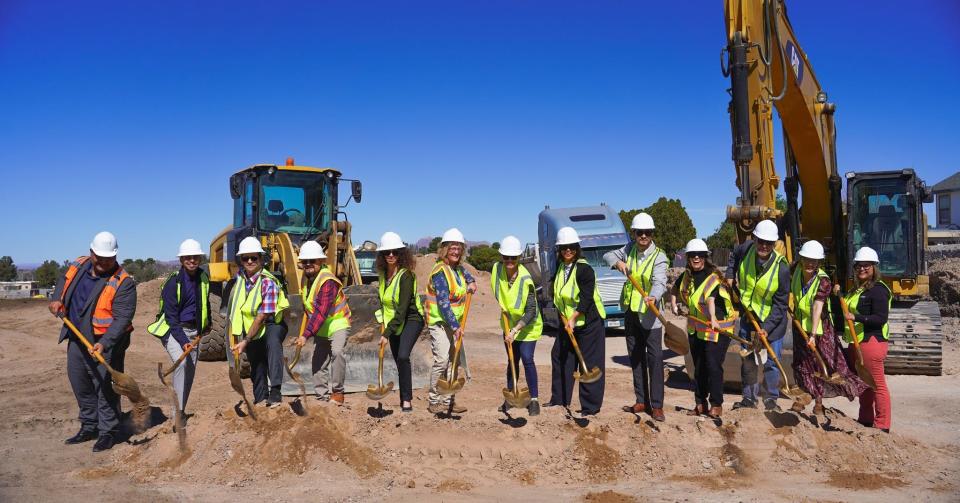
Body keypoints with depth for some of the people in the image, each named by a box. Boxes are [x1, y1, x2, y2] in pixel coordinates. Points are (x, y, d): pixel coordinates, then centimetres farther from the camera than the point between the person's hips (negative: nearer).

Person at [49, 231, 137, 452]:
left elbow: (122, 318, -23)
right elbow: (63, 282, 26)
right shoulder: (78, 266, 2)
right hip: (76, 340, 7)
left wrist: (104, 343, -33)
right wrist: (57, 300, 7)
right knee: (80, 385, 18)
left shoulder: (123, 283, -18)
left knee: (105, 388, -1)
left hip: (104, 345, -7)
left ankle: (108, 432, 12)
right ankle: (89, 427, 33)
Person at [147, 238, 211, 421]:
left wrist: (207, 324, 25)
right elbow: (171, 317, -19)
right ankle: (177, 415, -24)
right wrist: (183, 341, -26)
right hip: (172, 330, -6)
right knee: (182, 362, -26)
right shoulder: (173, 282, -17)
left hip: (192, 331, 6)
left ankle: (180, 413, 20)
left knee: (190, 372, 7)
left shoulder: (203, 278, 1)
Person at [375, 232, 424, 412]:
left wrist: (387, 333, -25)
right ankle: (405, 398, 21)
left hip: (411, 319, -7)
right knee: (399, 361, 10)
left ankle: (407, 399, -13)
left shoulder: (406, 275, -22)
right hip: (392, 321, 7)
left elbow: (402, 309, -25)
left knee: (403, 356, -23)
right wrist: (382, 321, 8)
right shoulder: (383, 273, 1)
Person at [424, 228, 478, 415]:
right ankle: (434, 401, -2)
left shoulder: (457, 268, 9)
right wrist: (455, 326, -24)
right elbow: (443, 303, -22)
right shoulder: (440, 271, -17)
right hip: (439, 322, -9)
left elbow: (465, 273, 38)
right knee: (441, 361, -14)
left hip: (454, 323, 9)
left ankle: (448, 400, 18)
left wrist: (471, 282, 18)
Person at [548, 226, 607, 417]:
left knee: (590, 364, -3)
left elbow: (586, 299, -20)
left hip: (589, 322, -8)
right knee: (559, 357, 14)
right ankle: (559, 400, 28)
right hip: (567, 321, 8)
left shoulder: (584, 269, -17)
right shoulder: (560, 267, 7)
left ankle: (591, 407, 6)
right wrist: (563, 315, 7)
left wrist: (573, 319, -21)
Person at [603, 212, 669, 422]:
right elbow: (608, 255, 16)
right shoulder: (630, 249, 6)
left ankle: (656, 406, 0)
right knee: (635, 357, 12)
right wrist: (618, 263, -6)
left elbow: (659, 282, -28)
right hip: (631, 312, 6)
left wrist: (653, 297, -49)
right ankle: (642, 401, 23)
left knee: (654, 359, -7)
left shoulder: (659, 257, -13)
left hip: (650, 314, -6)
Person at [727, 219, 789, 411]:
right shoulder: (746, 249, -15)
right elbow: (733, 256, 15)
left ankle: (771, 399, 20)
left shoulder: (781, 268, -25)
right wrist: (730, 275, 2)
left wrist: (767, 327, -24)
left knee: (771, 363, 2)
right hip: (748, 317, 4)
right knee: (748, 360, 13)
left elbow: (780, 304, -18)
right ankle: (749, 398, 26)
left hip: (772, 321, -4)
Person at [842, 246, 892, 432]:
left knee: (877, 384, -4)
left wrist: (856, 318, -30)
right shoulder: (857, 289, 18)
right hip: (856, 342, 10)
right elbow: (849, 312, 28)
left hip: (872, 342, -10)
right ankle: (865, 419, 29)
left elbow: (881, 318, -21)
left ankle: (882, 425, 2)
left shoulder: (878, 290, -12)